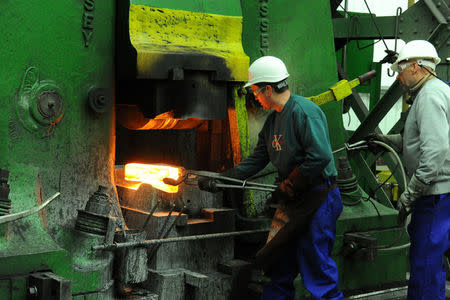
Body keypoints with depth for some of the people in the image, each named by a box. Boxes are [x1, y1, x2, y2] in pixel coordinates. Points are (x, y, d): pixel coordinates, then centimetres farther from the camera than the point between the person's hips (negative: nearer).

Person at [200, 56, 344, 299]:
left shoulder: (305, 112, -16)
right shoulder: (273, 120, 13)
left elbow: (320, 157, -25)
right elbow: (256, 160, 18)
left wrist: (288, 186, -15)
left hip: (318, 199, -9)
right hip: (292, 200, 9)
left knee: (315, 266, -5)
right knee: (280, 264, 14)